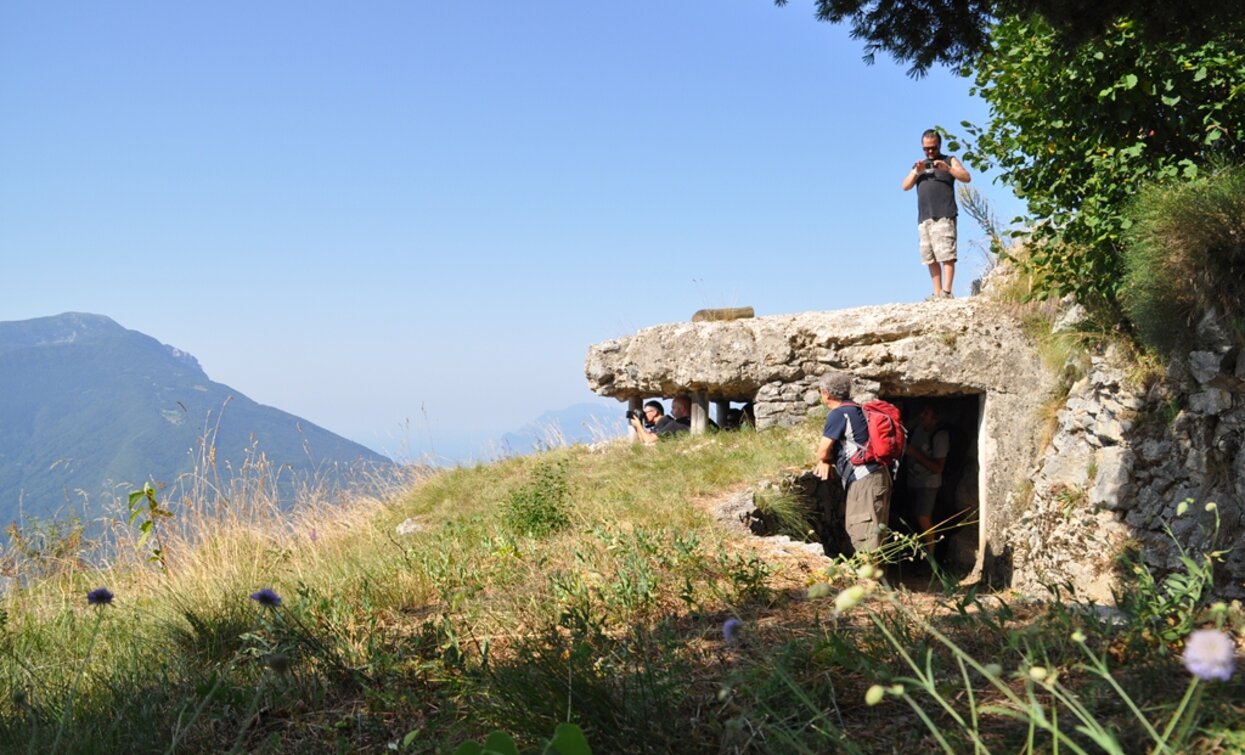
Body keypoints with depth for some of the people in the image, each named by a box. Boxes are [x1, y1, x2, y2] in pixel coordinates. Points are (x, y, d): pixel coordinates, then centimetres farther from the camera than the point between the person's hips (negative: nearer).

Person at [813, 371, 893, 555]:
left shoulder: (838, 414, -12)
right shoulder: (854, 410, 17)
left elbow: (823, 451, -10)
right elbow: (840, 445, 25)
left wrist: (823, 461, 13)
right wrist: (826, 461, 7)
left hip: (864, 480, -10)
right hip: (875, 477, 10)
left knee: (865, 535, -11)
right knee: (855, 528, 15)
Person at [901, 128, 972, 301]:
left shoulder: (949, 160, 14)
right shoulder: (919, 165, 26)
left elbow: (967, 177, 0)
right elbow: (905, 186, 15)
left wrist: (947, 168, -13)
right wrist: (916, 172, -2)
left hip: (944, 216, -5)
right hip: (924, 218, 5)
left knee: (946, 255, -14)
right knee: (930, 259, 1)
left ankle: (946, 291, -19)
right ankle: (937, 293, 1)